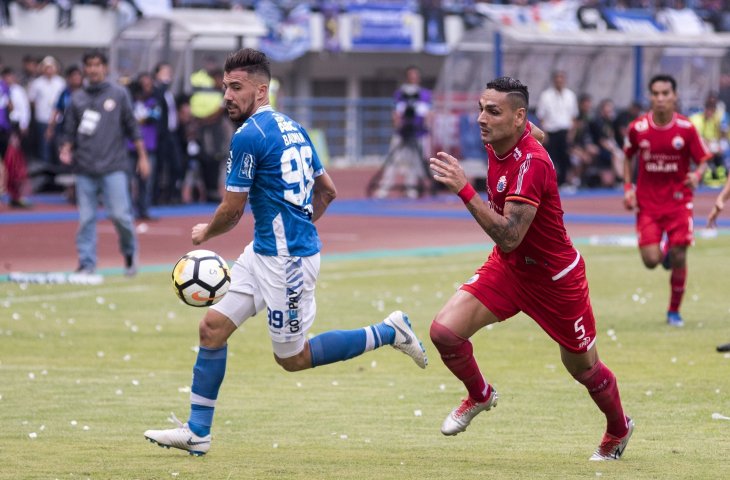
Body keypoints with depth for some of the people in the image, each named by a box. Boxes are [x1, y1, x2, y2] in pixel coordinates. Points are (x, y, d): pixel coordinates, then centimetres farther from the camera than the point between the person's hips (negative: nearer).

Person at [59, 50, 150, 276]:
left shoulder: (118, 94, 5)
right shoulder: (77, 98, 10)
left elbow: (132, 127, 7)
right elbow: (69, 131, 14)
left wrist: (142, 157, 4)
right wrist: (66, 150, -5)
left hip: (113, 167, -2)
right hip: (85, 169, 2)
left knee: (120, 214, -9)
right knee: (86, 219, 1)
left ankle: (130, 252, 15)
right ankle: (86, 263, 6)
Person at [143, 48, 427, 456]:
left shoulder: (249, 136, -17)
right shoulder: (294, 129, 11)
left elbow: (232, 211, -12)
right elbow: (328, 191, 18)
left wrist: (205, 233, 8)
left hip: (285, 259, -10)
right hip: (263, 252, 10)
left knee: (292, 358, 3)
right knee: (213, 326, 6)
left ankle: (389, 332, 10)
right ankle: (196, 432, 7)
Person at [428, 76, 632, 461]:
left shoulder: (531, 164, -32)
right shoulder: (498, 144, -8)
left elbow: (509, 237, -38)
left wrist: (464, 191, -43)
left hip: (554, 278, -7)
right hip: (507, 268, 7)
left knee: (583, 368, 13)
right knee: (445, 330, -12)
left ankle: (619, 429, 43)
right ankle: (479, 396, 17)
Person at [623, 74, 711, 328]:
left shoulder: (686, 128, -9)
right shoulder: (638, 128, -6)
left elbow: (702, 160, -1)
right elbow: (628, 157, 12)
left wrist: (696, 176, -23)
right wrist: (628, 187, 0)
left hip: (678, 200, 0)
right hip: (647, 201, 0)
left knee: (679, 258, -3)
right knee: (650, 260, -11)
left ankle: (674, 311, 17)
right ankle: (664, 251, 29)